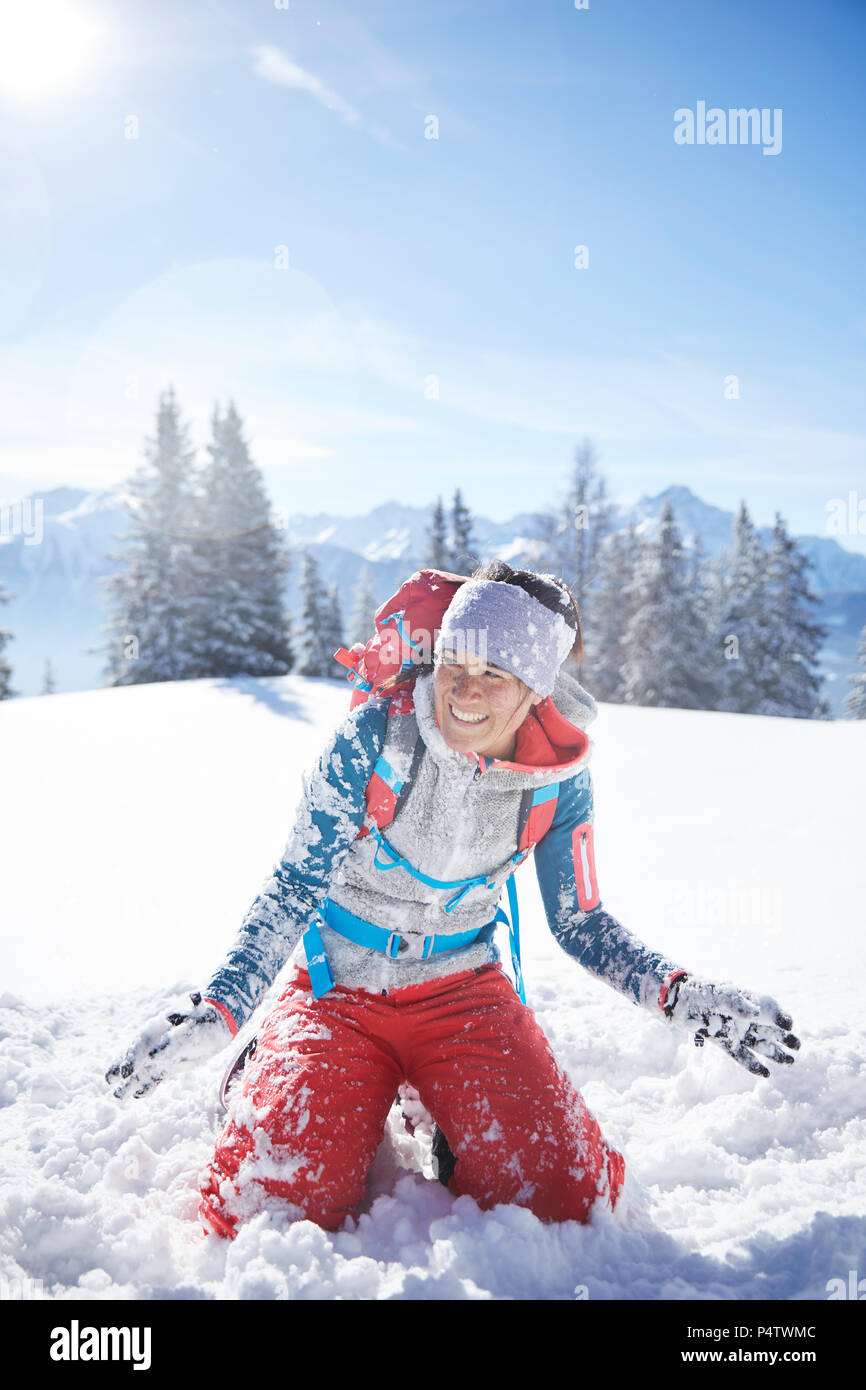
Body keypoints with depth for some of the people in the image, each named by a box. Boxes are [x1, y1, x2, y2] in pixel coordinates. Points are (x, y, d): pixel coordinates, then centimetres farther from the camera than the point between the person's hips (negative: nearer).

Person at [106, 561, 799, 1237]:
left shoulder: (559, 777, -11)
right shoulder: (375, 735, -18)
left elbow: (579, 920, 0)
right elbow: (296, 884, -12)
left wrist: (679, 993, -15)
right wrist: (219, 1008, -22)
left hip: (462, 990, 2)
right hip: (335, 989, -1)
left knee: (565, 1192, -17)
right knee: (262, 1199, -18)